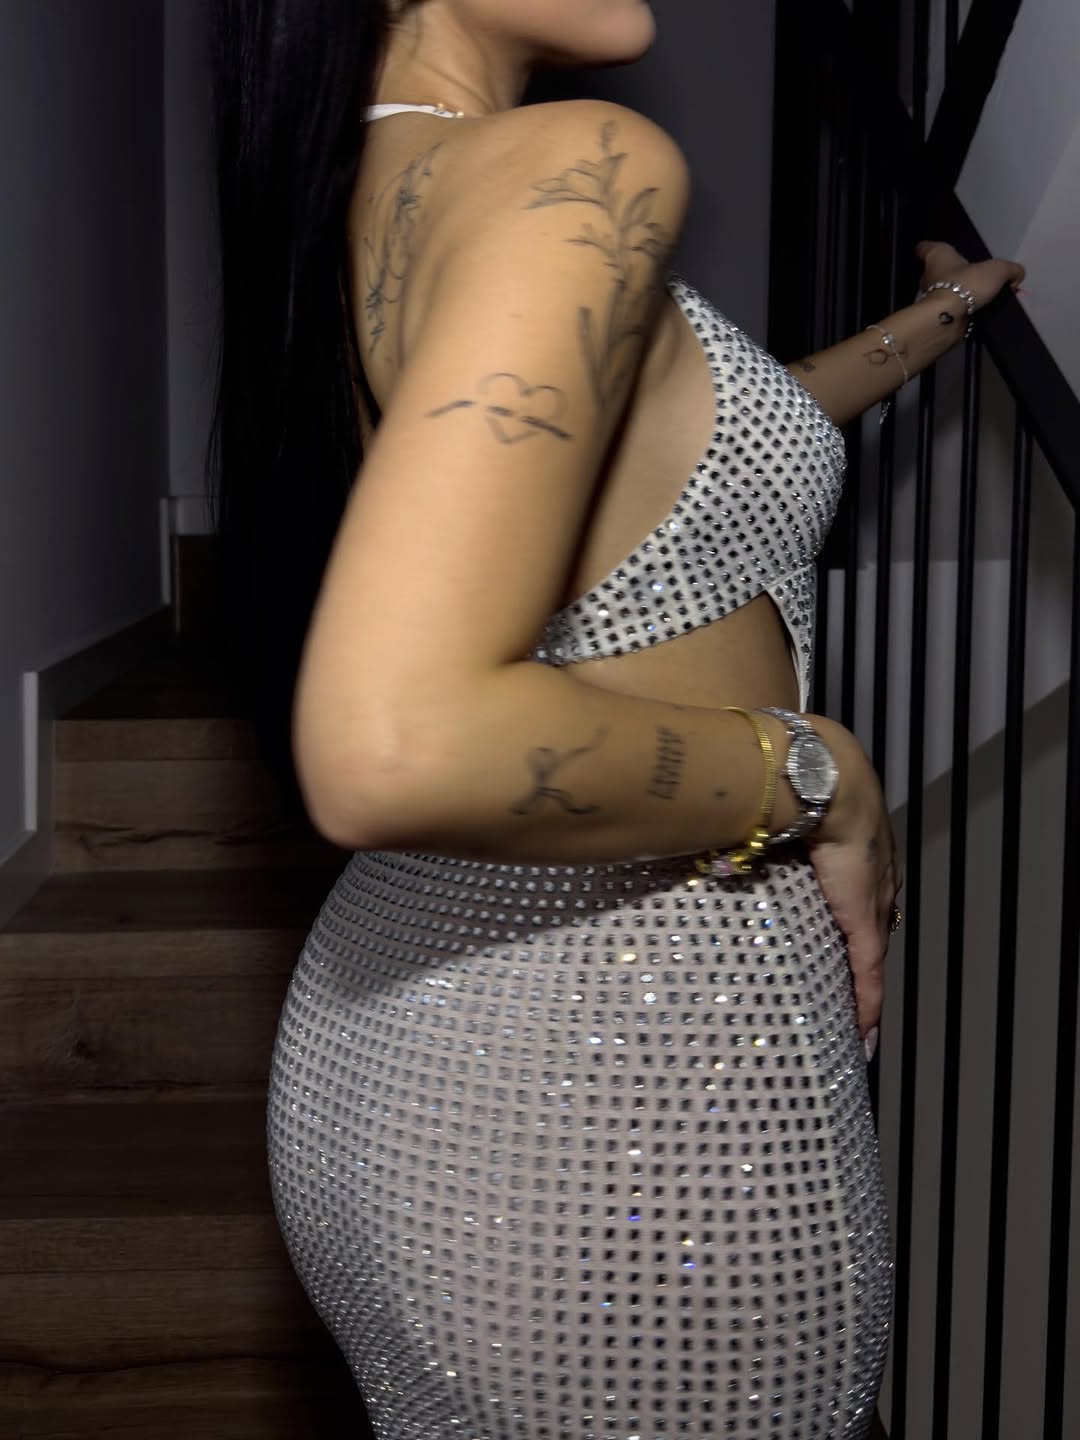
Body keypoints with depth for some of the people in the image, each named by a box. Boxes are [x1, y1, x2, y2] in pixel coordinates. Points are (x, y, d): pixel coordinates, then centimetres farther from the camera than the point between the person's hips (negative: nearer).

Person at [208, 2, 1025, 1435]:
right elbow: (396, 751, -33)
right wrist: (817, 775, -18)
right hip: (644, 1081, -8)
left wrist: (931, 322, 35)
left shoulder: (352, 212, 7)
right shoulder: (580, 167, -21)